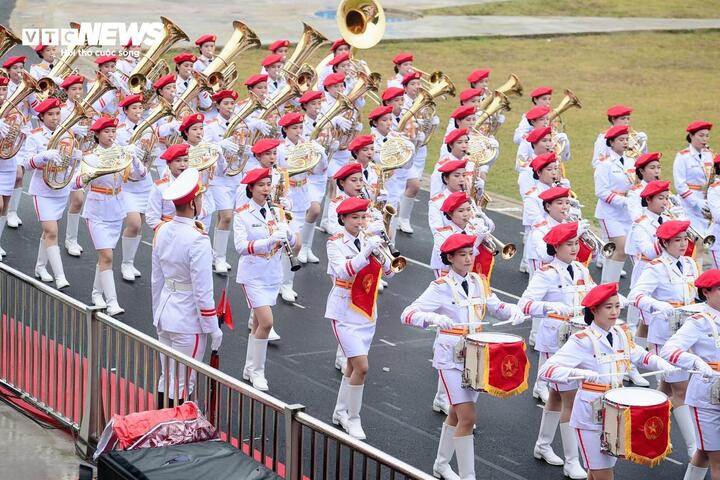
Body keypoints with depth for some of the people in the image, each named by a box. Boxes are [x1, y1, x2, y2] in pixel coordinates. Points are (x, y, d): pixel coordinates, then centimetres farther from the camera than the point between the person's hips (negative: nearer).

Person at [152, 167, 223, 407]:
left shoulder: (162, 231, 1)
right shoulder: (197, 240, -22)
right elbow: (202, 291, -20)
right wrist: (213, 328, -10)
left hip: (165, 314, 8)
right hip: (188, 322, -8)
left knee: (165, 379, 19)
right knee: (181, 387, 3)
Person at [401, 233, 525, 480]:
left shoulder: (479, 282, 5)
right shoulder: (441, 287, -13)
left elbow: (496, 307, 13)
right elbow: (407, 314, -20)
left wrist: (513, 311, -10)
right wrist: (433, 318, -40)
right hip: (451, 357, -6)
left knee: (457, 413, 19)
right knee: (467, 417, -12)